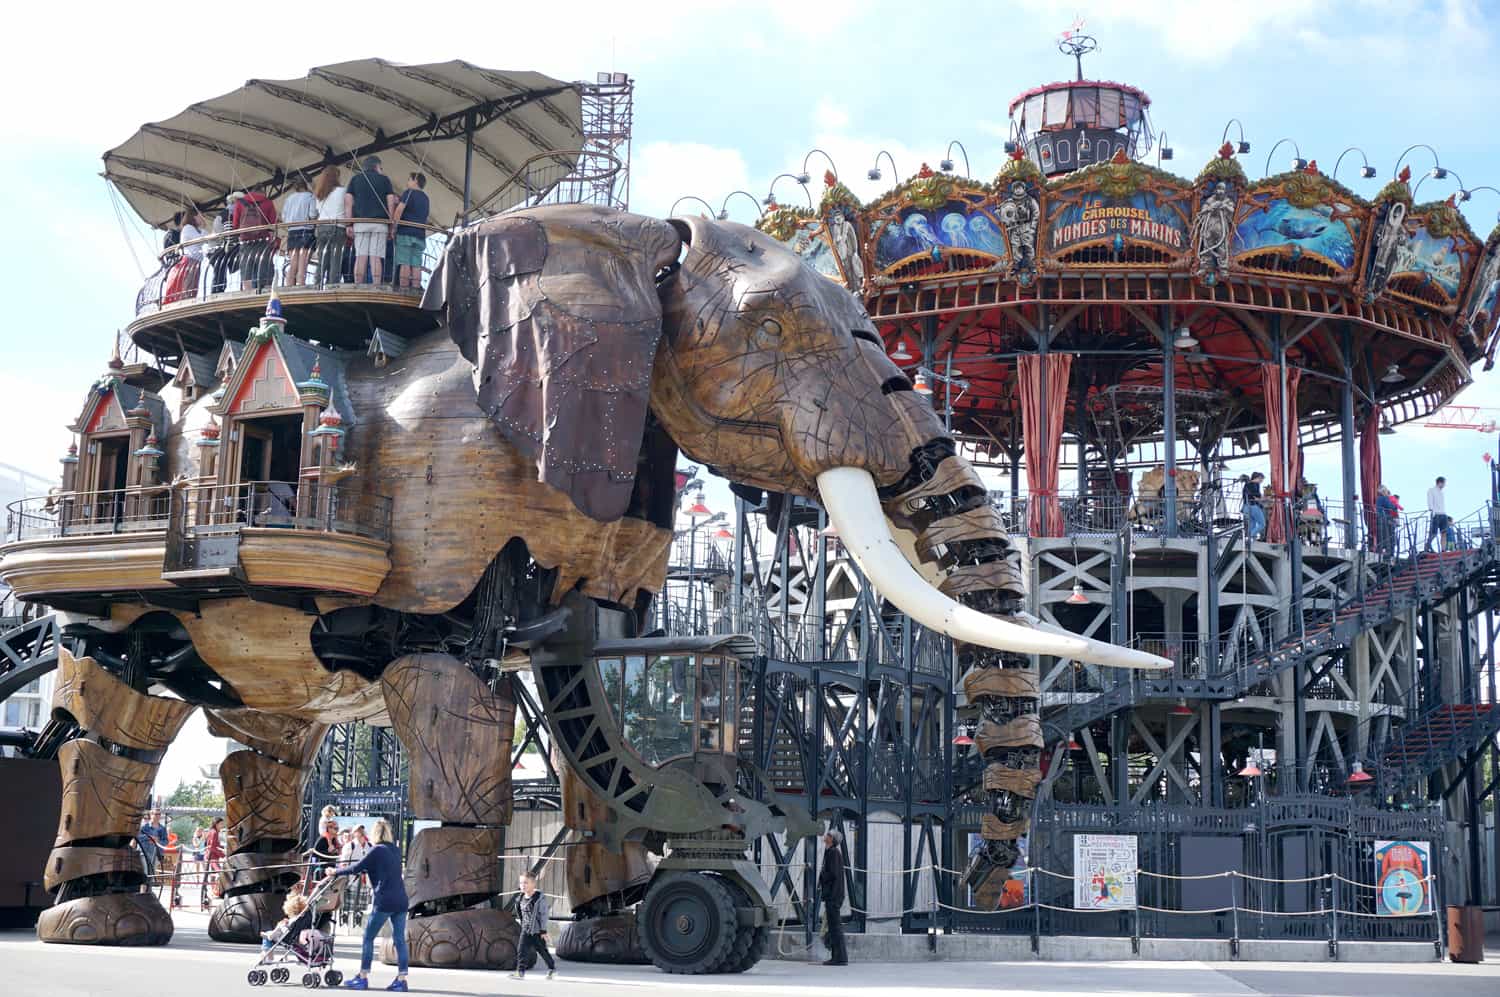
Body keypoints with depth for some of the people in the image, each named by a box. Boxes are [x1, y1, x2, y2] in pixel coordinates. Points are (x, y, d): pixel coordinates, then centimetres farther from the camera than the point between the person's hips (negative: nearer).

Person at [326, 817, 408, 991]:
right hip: (401, 901, 6)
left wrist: (336, 871, 12)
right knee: (399, 940, 5)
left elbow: (357, 868, -3)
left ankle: (363, 978, 7)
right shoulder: (396, 850, 15)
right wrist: (346, 868, 30)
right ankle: (401, 979, 1)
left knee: (368, 938, 5)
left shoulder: (378, 850, -6)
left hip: (384, 901, -6)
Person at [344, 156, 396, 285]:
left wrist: (349, 224, 3)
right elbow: (391, 203, 2)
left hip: (360, 222, 1)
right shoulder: (384, 179, 10)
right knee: (376, 257, -5)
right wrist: (391, 224, 6)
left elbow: (348, 202, 4)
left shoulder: (355, 179, 13)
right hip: (379, 223, -1)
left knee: (360, 257, -2)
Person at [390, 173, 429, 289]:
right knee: (416, 265, 1)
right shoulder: (425, 198, 21)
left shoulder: (409, 192, 0)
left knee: (404, 263, -9)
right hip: (420, 236, 6)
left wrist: (394, 224, -9)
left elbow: (399, 209, -12)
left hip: (405, 233, -6)